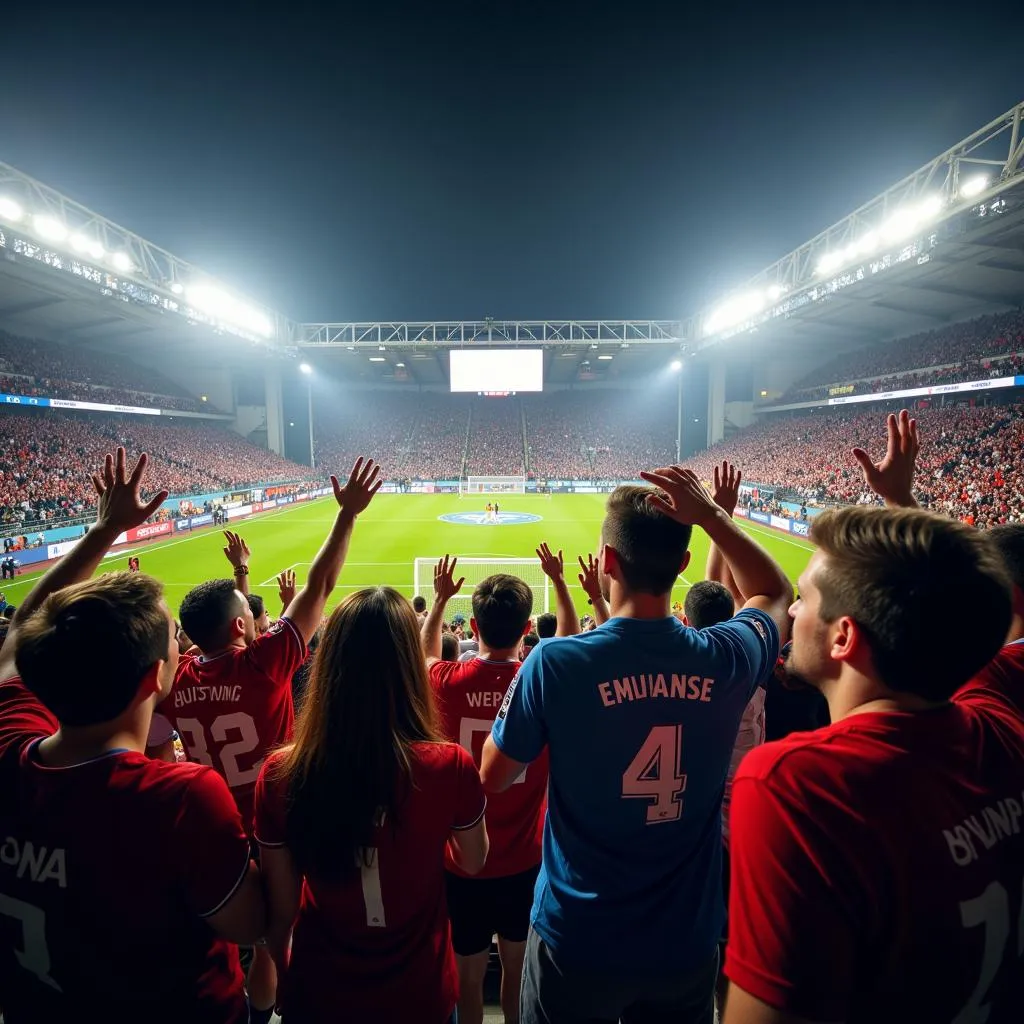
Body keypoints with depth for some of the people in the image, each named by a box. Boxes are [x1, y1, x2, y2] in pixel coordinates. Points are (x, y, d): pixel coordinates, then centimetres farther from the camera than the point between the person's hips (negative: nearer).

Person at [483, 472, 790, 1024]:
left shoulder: (554, 662, -25)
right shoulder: (726, 657, -18)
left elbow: (493, 778, -9)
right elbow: (775, 593, 6)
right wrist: (711, 515, -3)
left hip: (577, 942, -1)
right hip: (688, 942, 2)